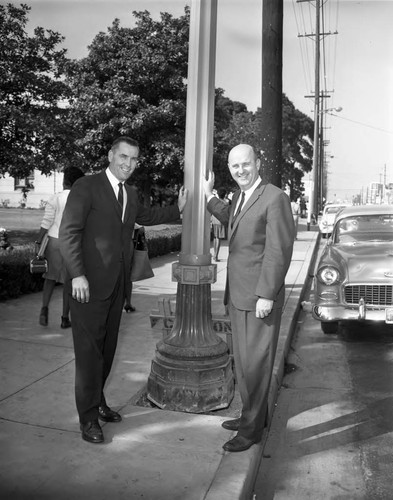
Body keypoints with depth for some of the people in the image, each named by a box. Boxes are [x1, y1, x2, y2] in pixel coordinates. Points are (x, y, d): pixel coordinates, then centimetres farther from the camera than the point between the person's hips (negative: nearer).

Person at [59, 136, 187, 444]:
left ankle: (97, 401, 31)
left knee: (107, 346, 15)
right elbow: (69, 232, -13)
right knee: (89, 348, 0)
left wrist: (178, 208, 23)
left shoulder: (130, 195, 14)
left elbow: (146, 216, 33)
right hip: (90, 282, -7)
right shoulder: (86, 187, -8)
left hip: (118, 283, 7)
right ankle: (89, 418, 12)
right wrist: (77, 275, -21)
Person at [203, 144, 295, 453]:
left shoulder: (275, 198, -14)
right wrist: (210, 196, 24)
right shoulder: (239, 197, 13)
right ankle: (252, 414, 36)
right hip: (238, 294, 9)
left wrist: (265, 295, -20)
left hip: (260, 297, -8)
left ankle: (252, 429, 18)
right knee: (242, 360, 18)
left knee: (256, 363, 3)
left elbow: (279, 251, -18)